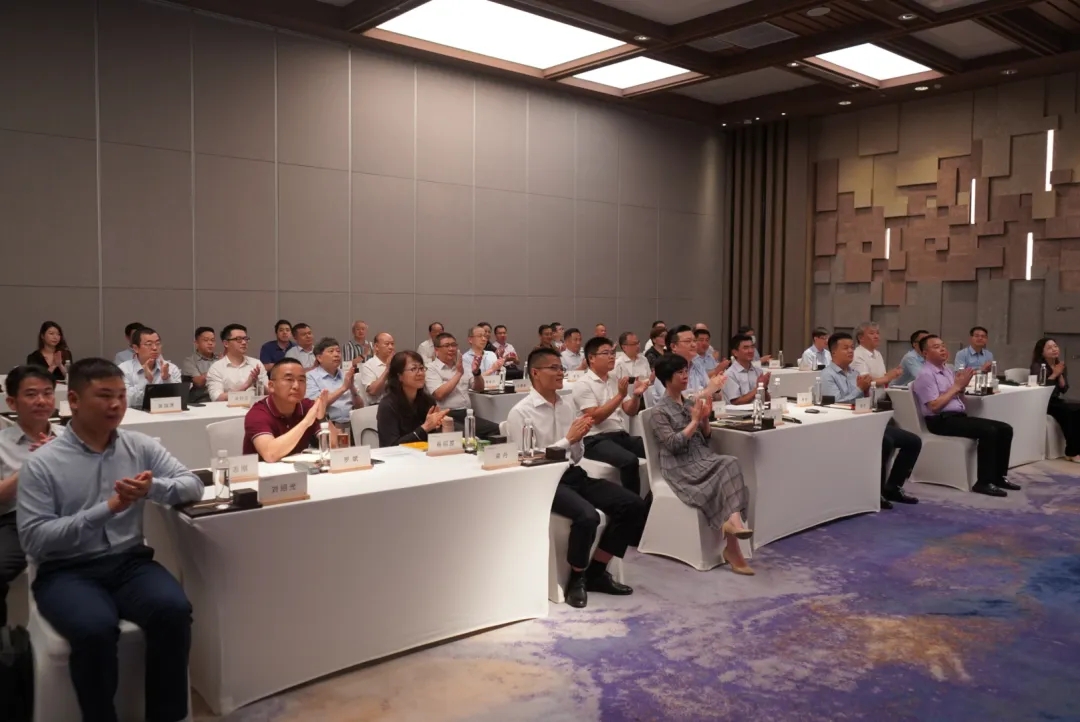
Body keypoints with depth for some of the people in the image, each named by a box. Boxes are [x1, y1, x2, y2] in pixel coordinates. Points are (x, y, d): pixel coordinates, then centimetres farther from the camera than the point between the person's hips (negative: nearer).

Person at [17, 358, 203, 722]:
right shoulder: (41, 463, -3)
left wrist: (154, 487, -19)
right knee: (96, 628, -33)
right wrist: (107, 509, -19)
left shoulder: (141, 446, 6)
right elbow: (33, 540, -9)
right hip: (67, 572, -2)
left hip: (129, 562, 3)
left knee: (174, 611, -26)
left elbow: (193, 484, 3)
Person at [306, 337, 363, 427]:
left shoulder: (346, 375, 17)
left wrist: (352, 387, -4)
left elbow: (359, 407, 12)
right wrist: (344, 387, -11)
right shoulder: (310, 377, 4)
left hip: (352, 423, 4)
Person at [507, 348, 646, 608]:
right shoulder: (521, 413, -7)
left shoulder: (567, 405, 13)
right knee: (587, 515, -33)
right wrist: (568, 439, -14)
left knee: (633, 505, -8)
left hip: (574, 475, 7)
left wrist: (579, 438, -6)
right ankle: (576, 579, -5)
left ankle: (596, 572, 5)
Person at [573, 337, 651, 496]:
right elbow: (595, 418, -16)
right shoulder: (583, 384, -5)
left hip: (622, 435, 7)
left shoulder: (616, 379, 14)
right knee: (629, 460, -32)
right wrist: (620, 395, -20)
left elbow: (630, 411, 11)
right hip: (596, 439, -7)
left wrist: (636, 395, -10)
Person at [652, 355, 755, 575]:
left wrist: (705, 419, 0)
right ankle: (731, 547, -28)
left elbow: (706, 439, 18)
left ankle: (732, 520, -39)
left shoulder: (690, 403, 17)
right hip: (679, 467, -6)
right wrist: (694, 421, -12)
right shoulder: (660, 411, -4)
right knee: (723, 483, -28)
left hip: (702, 458, 6)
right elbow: (673, 445, -16)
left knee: (730, 464, -27)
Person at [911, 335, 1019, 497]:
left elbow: (958, 399, 19)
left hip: (960, 417, 9)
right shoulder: (925, 375, -9)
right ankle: (984, 482, -19)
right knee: (988, 431, -25)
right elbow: (935, 406, -18)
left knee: (1005, 429, -2)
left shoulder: (948, 370, 17)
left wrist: (962, 385, -2)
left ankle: (999, 476, 6)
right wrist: (956, 386, -12)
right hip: (942, 421, -9)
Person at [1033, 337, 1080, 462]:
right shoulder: (1037, 366, -7)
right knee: (1069, 411, -29)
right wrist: (1054, 374, -15)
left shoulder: (1060, 365, 12)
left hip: (1056, 401, 6)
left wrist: (1060, 374, -7)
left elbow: (1064, 389, 7)